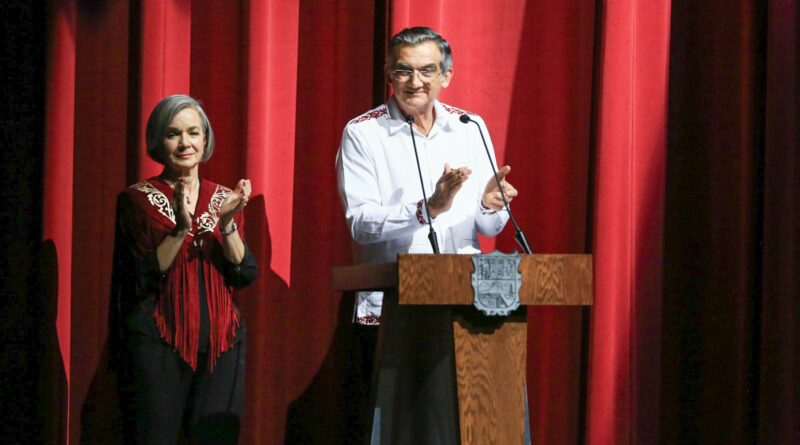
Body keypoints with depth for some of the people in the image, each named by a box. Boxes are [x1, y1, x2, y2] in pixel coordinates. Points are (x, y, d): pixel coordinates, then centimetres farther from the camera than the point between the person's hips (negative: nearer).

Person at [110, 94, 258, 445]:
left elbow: (244, 275, 2)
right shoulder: (137, 199, 1)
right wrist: (180, 229, -18)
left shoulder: (223, 199, 11)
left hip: (220, 343, 3)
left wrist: (227, 223, -12)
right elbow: (141, 279, -7)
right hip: (158, 344, -3)